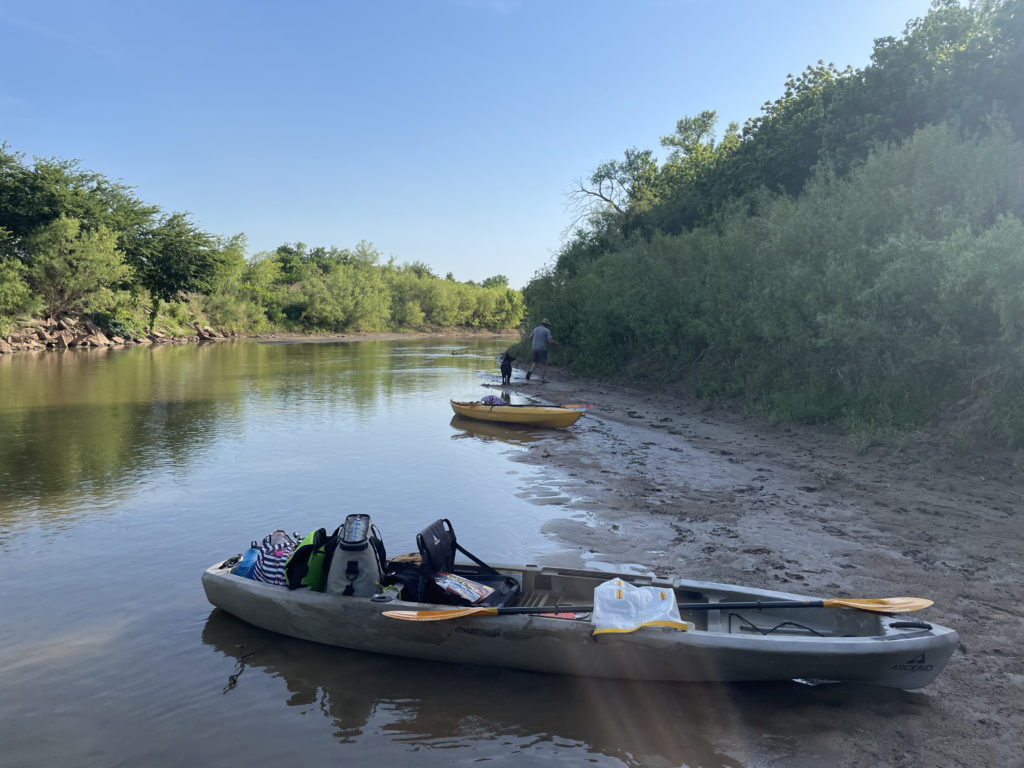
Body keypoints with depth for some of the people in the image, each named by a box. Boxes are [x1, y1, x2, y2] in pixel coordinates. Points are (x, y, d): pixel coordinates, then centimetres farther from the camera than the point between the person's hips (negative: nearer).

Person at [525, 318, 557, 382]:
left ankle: (530, 371, -7)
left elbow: (530, 338, 16)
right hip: (542, 349, -5)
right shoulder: (547, 330, -7)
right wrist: (556, 343, 8)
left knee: (535, 362, 19)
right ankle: (542, 379, 2)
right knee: (543, 364, 3)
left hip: (535, 349, 5)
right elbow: (550, 341, -13)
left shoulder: (535, 329, 9)